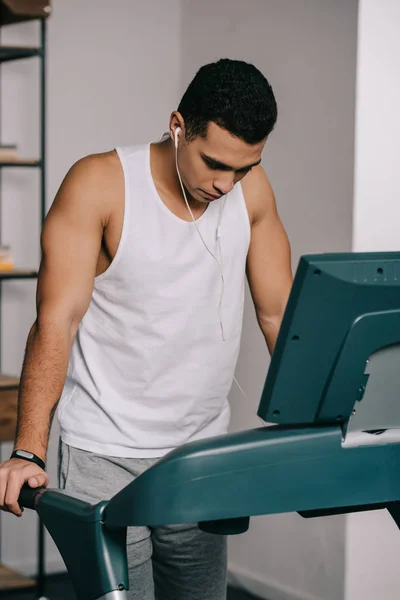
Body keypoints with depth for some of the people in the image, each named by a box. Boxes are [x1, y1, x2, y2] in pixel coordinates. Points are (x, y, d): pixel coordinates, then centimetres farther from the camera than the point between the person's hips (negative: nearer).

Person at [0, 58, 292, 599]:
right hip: (107, 457, -4)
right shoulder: (99, 185, -11)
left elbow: (281, 314, 7)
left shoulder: (251, 189, 2)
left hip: (203, 458, 5)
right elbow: (57, 320, -15)